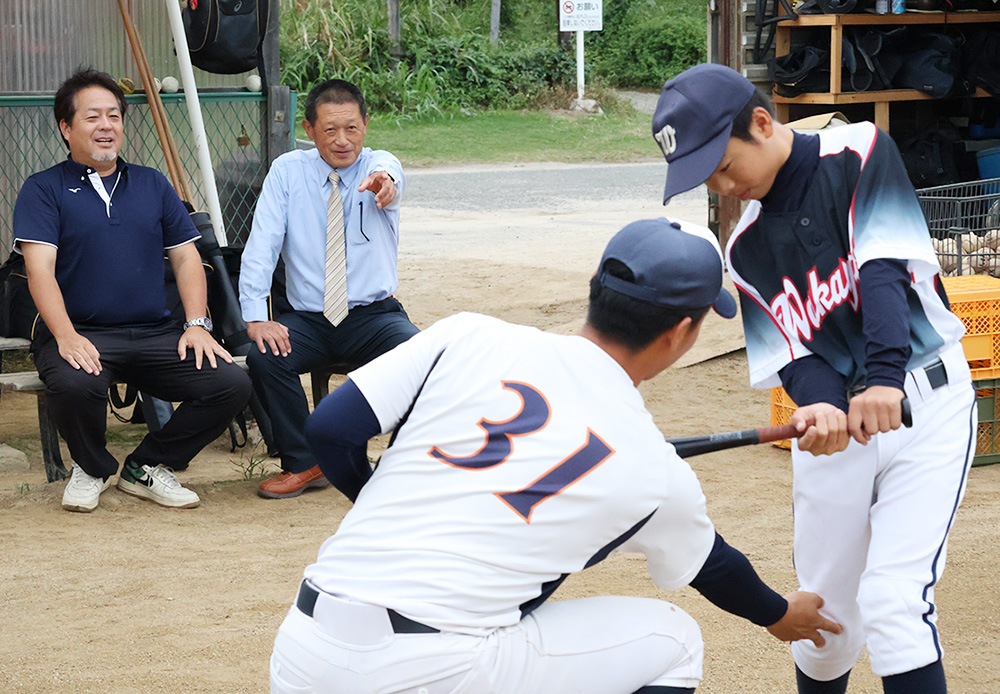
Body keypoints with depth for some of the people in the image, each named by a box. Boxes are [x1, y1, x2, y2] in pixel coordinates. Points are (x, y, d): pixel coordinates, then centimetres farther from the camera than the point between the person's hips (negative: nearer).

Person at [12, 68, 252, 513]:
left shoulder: (152, 185, 19)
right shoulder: (44, 189, 4)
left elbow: (186, 257, 15)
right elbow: (40, 268, -7)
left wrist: (197, 324, -2)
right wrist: (66, 336, -23)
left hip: (156, 334, 4)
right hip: (82, 333, -4)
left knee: (231, 385, -18)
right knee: (74, 385, -38)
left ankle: (148, 468, 5)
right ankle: (92, 468, -1)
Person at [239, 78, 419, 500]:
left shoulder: (379, 164, -3)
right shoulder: (287, 172, 2)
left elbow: (390, 174, -30)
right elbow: (261, 247, -6)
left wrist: (385, 181, -57)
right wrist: (256, 317, -20)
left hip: (374, 316, -1)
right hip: (307, 319, 1)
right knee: (263, 356, -28)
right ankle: (302, 465, -7)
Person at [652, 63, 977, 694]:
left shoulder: (859, 152, -7)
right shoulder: (746, 246, 7)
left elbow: (883, 269, -21)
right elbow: (791, 347, -3)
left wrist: (884, 378, -35)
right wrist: (819, 405, -27)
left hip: (926, 404, -5)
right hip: (835, 421, 5)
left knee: (892, 603, -18)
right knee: (824, 617, 8)